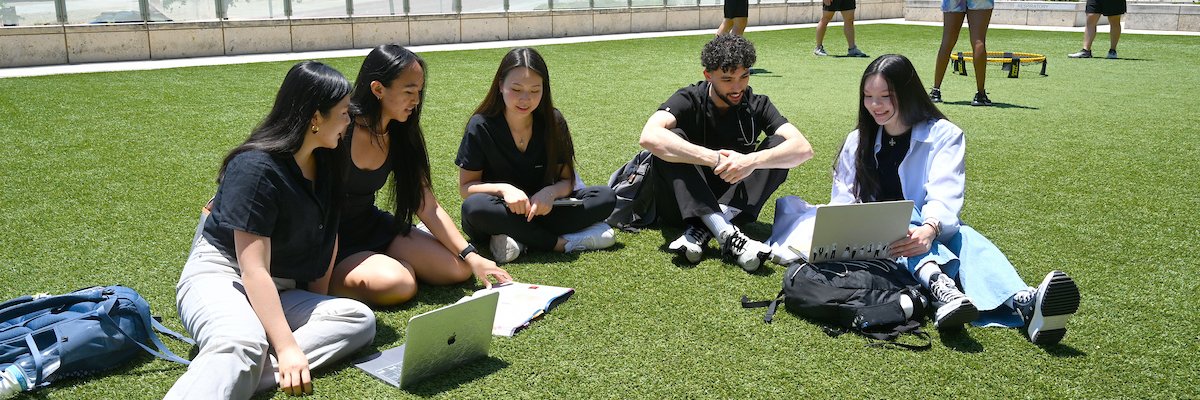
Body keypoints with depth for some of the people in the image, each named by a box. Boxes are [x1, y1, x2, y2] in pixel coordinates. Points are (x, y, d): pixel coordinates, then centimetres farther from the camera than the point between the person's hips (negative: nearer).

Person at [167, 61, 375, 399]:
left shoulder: (325, 163, 5)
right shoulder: (256, 168, -18)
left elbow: (328, 237, 12)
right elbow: (254, 270, -22)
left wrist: (317, 307, 4)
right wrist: (287, 347, -27)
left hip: (274, 293, 8)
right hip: (219, 277, -8)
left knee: (360, 319, -21)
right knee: (242, 344, -42)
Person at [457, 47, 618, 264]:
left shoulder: (553, 122, -6)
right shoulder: (481, 126, -12)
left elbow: (566, 180, -2)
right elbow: (466, 187, -8)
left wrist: (551, 193, -25)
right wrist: (502, 189, -27)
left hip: (541, 210, 3)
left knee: (606, 198, -17)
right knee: (474, 207, -37)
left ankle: (518, 238, -25)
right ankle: (560, 242, -25)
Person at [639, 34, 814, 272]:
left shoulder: (756, 106, -2)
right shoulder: (688, 100, -10)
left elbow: (803, 148, -16)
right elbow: (649, 137, -31)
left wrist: (752, 161, -34)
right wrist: (715, 159, -36)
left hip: (731, 206, 2)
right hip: (683, 206, -2)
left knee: (779, 145, -17)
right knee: (672, 139, -27)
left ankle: (703, 230, -31)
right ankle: (728, 235, -43)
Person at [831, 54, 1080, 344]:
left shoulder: (943, 135, 3)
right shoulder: (858, 141, 14)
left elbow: (945, 195, -15)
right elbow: (842, 201, 6)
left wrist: (929, 229, -38)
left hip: (935, 236, -1)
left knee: (963, 236, -33)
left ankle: (1025, 303, -63)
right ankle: (939, 285, -62)